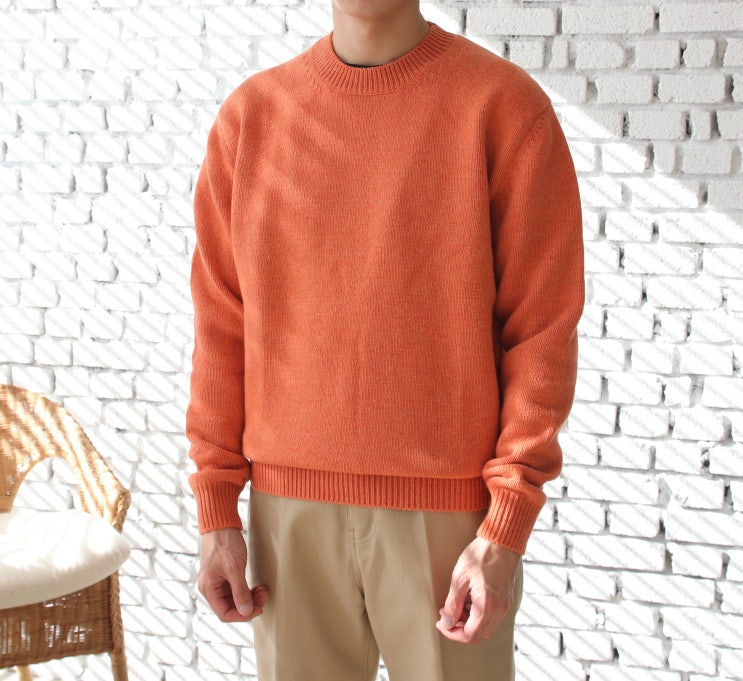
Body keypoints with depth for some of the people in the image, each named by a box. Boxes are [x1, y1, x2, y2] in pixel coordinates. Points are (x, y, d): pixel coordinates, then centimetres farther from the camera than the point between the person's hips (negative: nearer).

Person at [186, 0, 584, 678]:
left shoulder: (504, 105, -4)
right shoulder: (250, 115, 6)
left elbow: (543, 329, -6)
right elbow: (222, 324, 8)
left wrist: (508, 528, -10)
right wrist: (217, 511, 5)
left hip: (448, 512, -2)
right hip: (289, 509, 3)